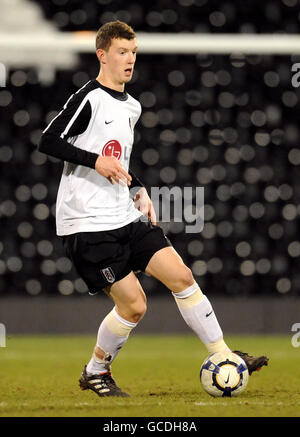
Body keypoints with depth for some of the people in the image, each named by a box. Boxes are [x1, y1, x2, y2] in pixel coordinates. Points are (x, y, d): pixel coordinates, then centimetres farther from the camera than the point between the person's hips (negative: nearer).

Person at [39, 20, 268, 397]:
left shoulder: (131, 107, 16)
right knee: (133, 305, -9)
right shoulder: (89, 99, -11)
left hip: (125, 218, 8)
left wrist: (140, 193, 14)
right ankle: (95, 372, 13)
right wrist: (97, 161, -23)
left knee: (181, 276, -2)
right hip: (88, 222, -8)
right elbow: (48, 141, -17)